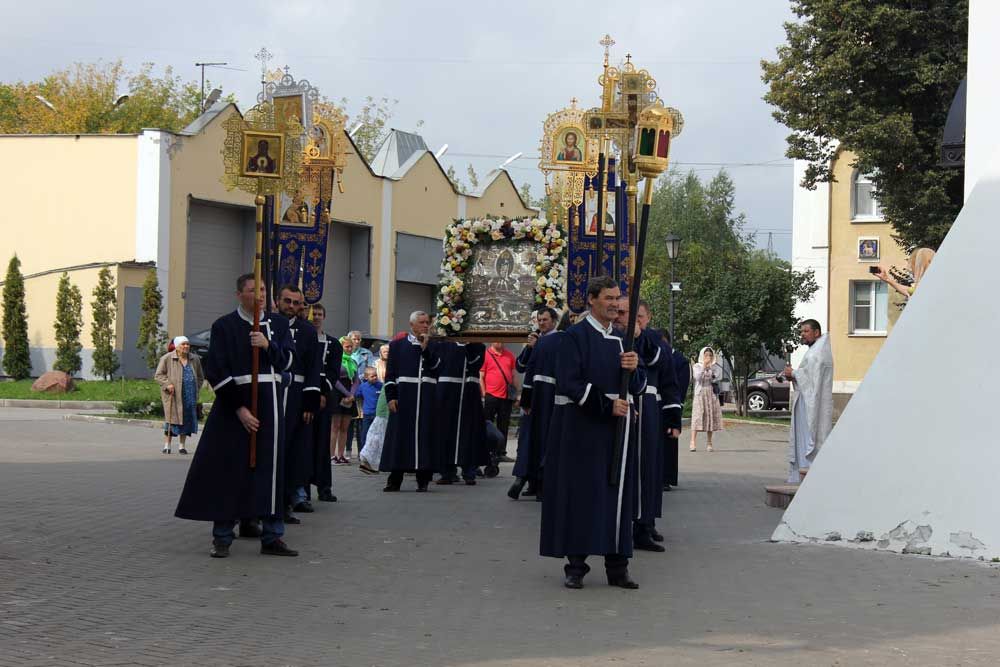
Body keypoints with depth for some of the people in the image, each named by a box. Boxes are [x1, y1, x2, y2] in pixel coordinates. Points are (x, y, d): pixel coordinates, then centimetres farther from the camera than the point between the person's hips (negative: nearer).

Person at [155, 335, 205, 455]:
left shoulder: (195, 359, 11)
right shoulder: (167, 359, -2)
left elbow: (200, 377, 21)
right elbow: (159, 375, 0)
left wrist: (196, 390, 9)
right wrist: (167, 384, -15)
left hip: (190, 397, 4)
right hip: (173, 396, -4)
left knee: (187, 421, 4)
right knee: (172, 419, -5)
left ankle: (182, 446, 12)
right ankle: (167, 445, 2)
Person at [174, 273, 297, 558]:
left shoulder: (278, 323, 10)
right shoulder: (224, 326, -3)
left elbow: (287, 360, 5)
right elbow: (217, 372, -7)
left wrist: (268, 346, -14)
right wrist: (239, 408, -13)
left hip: (270, 404, 4)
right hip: (234, 403, -3)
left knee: (272, 469, 4)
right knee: (228, 469, -1)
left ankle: (272, 537, 10)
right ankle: (222, 537, 7)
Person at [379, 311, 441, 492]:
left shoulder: (433, 346, 12)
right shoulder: (397, 345, 9)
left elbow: (435, 366, -4)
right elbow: (390, 374, 5)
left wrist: (425, 347, -8)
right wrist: (391, 397, -4)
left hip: (427, 398, 1)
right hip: (403, 397, -1)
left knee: (425, 434, -1)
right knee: (399, 434, -2)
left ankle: (423, 479, 4)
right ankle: (395, 480, 3)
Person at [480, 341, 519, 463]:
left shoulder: (509, 355, 10)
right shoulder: (486, 355, -3)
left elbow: (514, 375, 16)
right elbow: (481, 377, -4)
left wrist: (517, 394, 12)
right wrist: (484, 395, -8)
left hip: (506, 397, 5)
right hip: (491, 396, -4)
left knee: (504, 426, 9)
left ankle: (501, 453, 16)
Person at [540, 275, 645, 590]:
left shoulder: (622, 340, 14)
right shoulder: (575, 336, -4)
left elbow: (638, 387, 14)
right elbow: (569, 383, -12)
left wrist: (634, 369, -8)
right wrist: (606, 405, -16)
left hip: (618, 428, 6)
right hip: (582, 428, -6)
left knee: (618, 495, 5)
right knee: (581, 494, -4)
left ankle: (616, 566, 9)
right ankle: (576, 565, 3)